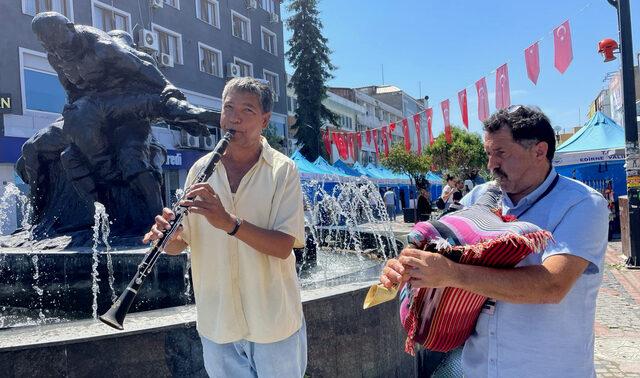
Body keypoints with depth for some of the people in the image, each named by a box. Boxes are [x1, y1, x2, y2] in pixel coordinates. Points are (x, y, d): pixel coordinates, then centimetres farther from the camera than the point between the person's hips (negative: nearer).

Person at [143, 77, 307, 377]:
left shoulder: (283, 170, -9)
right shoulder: (201, 169, 0)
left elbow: (283, 247, -17)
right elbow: (181, 243, 4)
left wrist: (229, 223, -31)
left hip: (273, 323, -2)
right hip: (216, 323, 3)